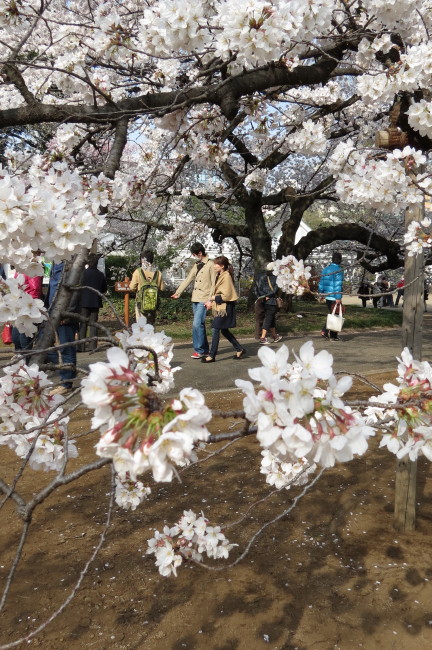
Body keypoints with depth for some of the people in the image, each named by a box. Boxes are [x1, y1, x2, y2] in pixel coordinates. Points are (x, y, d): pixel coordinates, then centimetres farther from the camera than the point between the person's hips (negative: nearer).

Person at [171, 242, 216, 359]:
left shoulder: (210, 265, -7)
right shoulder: (196, 265, 16)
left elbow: (214, 284, -10)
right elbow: (188, 279, 18)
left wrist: (210, 299, -16)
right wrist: (178, 292, 14)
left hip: (204, 300, -8)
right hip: (195, 299, 8)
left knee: (197, 324, -14)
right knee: (200, 324, 10)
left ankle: (199, 350, -6)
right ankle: (205, 350, 17)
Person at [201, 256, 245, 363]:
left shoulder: (226, 276, -16)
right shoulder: (219, 276, 12)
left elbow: (226, 296, -20)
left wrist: (213, 298, -12)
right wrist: (211, 301, 5)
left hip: (225, 307, -10)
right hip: (220, 307, 10)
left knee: (215, 329, -7)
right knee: (224, 330, 14)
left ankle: (212, 355, 1)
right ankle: (239, 349, 24)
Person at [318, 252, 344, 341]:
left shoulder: (325, 269, 10)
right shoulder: (339, 270, -11)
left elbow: (321, 283, 12)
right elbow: (338, 285, -17)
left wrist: (321, 293, 19)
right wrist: (338, 298, -18)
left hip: (327, 296, 7)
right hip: (335, 297, -7)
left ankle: (324, 331, 9)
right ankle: (333, 336, 7)